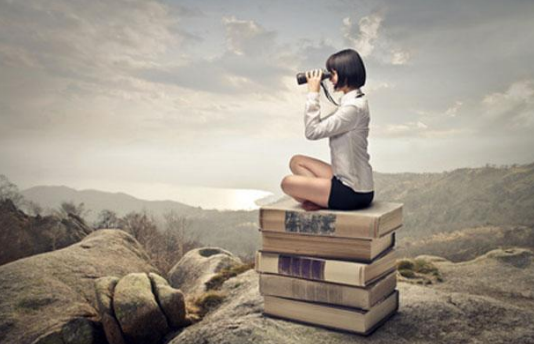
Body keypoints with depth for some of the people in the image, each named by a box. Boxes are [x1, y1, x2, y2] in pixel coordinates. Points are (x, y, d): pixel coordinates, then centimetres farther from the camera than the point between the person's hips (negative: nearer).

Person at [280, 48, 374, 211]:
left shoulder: (353, 107, -22)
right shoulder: (352, 101, 10)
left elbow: (312, 131, -20)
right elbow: (320, 125, 12)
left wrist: (313, 93, -14)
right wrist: (314, 94, 5)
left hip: (353, 192, -10)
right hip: (347, 180, 10)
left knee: (288, 183, -8)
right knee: (297, 161, 13)